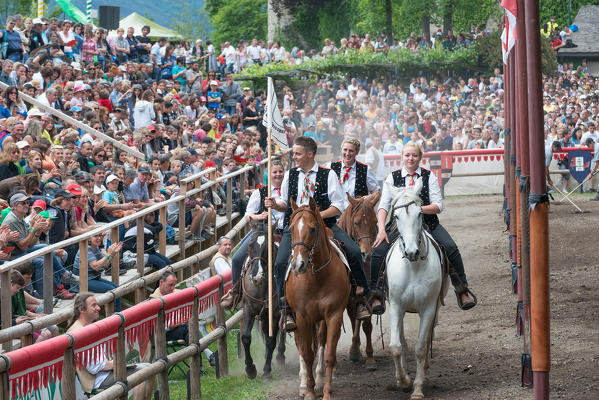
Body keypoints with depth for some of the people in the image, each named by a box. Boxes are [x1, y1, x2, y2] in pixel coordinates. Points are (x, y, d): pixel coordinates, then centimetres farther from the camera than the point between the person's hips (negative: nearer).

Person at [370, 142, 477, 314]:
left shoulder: (429, 177, 3)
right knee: (377, 251, -22)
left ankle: (462, 289, -7)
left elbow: (438, 206, -4)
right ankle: (375, 295, -13)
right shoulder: (393, 177, 6)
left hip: (428, 224, 0)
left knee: (451, 248, -22)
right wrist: (381, 230, -15)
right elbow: (383, 207, 0)